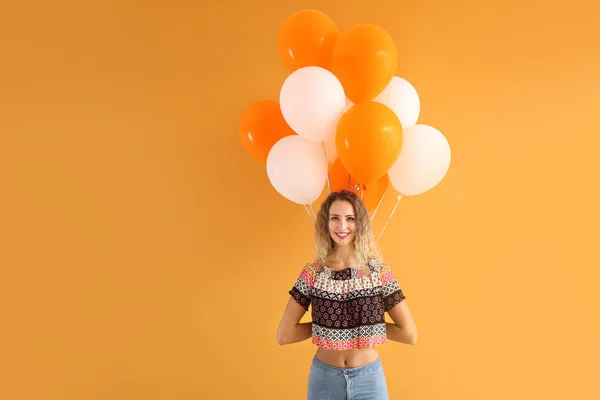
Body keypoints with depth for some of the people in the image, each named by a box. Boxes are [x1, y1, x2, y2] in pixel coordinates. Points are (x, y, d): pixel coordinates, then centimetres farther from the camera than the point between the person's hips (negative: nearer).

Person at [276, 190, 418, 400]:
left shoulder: (380, 271, -8)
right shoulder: (312, 272, -8)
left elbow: (410, 334, -9)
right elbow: (284, 335, -8)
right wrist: (350, 326, -8)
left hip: (369, 377, 0)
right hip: (324, 377, 1)